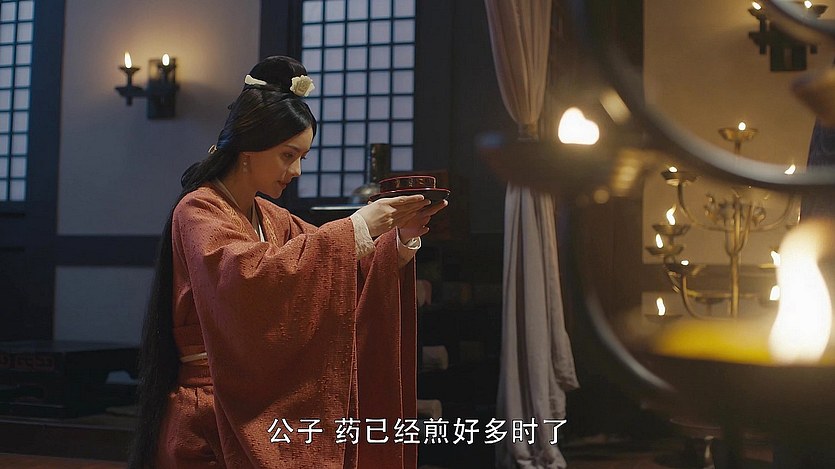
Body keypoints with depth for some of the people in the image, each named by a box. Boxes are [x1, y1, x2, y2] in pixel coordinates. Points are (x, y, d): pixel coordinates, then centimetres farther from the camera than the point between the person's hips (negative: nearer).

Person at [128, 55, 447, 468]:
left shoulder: (274, 220, 12)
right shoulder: (198, 212, -9)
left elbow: (347, 275, 12)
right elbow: (247, 277, -28)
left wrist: (402, 238, -6)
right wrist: (355, 228, -27)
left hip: (271, 408, 7)